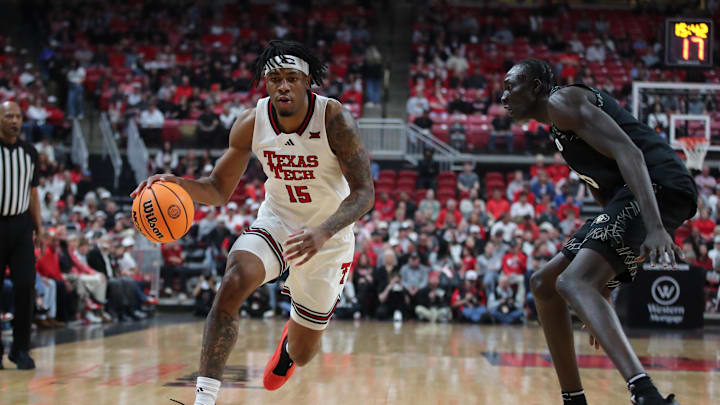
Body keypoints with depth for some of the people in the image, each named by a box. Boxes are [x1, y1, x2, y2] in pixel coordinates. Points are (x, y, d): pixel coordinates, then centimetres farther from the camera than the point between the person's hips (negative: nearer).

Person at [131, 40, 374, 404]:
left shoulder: (334, 119, -24)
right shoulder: (251, 123, -14)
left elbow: (364, 192, -26)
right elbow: (219, 190, -4)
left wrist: (322, 233, -44)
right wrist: (177, 184, -26)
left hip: (328, 237, -2)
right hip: (276, 221, 2)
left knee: (302, 354, 9)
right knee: (233, 284, -31)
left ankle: (291, 341, 50)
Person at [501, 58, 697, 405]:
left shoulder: (562, 100, -3)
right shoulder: (559, 128, 28)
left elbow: (628, 152, -18)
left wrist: (654, 227, -32)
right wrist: (603, 290, 31)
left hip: (658, 186, -10)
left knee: (573, 282, -26)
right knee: (543, 284, 14)